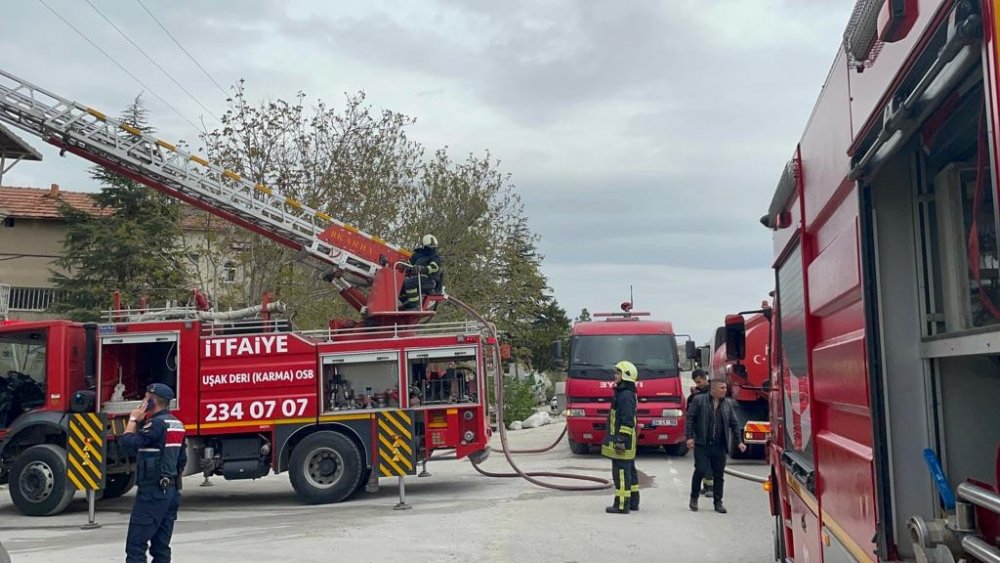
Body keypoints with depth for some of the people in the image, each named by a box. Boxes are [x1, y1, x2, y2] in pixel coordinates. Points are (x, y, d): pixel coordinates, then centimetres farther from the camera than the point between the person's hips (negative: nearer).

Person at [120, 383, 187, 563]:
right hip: (171, 490, 9)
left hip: (153, 490, -9)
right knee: (161, 546, 11)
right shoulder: (177, 424, 13)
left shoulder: (157, 423, -14)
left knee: (136, 545, -6)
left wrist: (133, 419, -5)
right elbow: (182, 460, 18)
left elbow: (128, 443, -20)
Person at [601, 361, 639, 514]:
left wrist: (621, 440, -24)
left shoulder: (625, 395, -18)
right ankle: (633, 502, 23)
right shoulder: (624, 393, 16)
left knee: (621, 472, -7)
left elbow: (627, 421, -23)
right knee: (630, 471, 15)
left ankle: (622, 505, -4)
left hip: (621, 441, -11)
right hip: (626, 442, 11)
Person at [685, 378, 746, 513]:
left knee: (719, 474, 6)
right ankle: (694, 498, 12)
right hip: (702, 444, -4)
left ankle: (718, 502, 16)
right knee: (700, 470, -7)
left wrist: (739, 442, 8)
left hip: (719, 446, 4)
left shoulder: (727, 404, 11)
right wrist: (689, 437, -9)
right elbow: (690, 418, -2)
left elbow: (734, 424, 15)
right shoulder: (699, 400, -1)